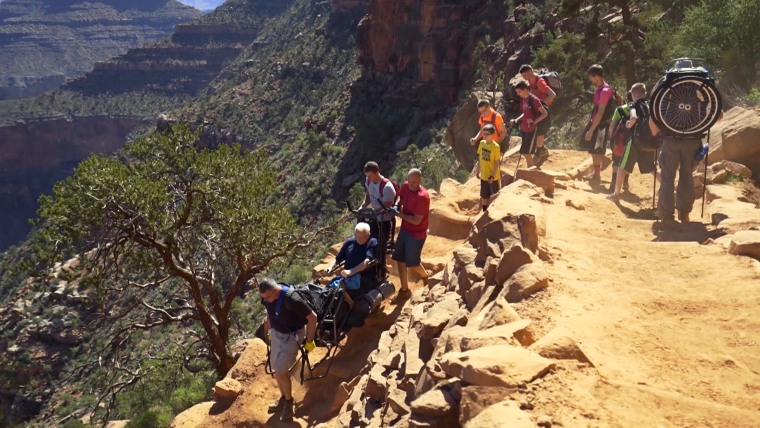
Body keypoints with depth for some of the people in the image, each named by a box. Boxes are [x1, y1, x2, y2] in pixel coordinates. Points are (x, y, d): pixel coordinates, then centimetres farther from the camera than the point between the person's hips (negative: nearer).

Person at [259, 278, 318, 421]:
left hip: (291, 336, -7)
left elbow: (312, 317, -26)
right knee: (276, 369, 14)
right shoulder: (268, 297, -12)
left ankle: (289, 400, 15)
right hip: (276, 333, 7)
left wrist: (309, 341, -18)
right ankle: (283, 397, 36)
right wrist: (269, 331, 18)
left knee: (281, 371, -9)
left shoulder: (291, 299, -33)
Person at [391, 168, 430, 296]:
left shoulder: (422, 197, -27)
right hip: (404, 229, 7)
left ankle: (426, 277, 38)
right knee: (400, 260, 11)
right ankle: (404, 289, 25)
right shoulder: (405, 187, -4)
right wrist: (397, 209, -5)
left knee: (412, 264, 6)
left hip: (416, 234, -7)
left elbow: (416, 221, -26)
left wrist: (399, 214, -23)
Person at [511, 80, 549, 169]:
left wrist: (534, 121, -25)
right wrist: (517, 120, 5)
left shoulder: (534, 100, -17)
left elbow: (545, 113, -14)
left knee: (526, 152, -9)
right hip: (524, 128, 8)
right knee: (526, 152, 12)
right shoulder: (523, 99, 7)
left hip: (532, 129, -8)